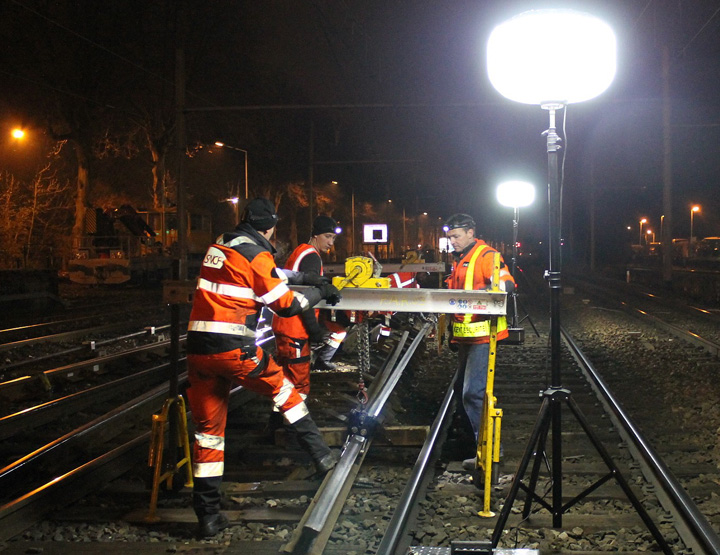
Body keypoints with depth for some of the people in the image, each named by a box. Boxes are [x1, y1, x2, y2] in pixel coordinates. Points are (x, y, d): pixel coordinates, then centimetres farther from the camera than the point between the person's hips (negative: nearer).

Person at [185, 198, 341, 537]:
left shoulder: (220, 246, 17)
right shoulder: (256, 254, -6)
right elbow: (287, 306, 0)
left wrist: (309, 279, 34)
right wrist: (320, 293, 15)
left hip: (198, 347, 6)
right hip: (233, 348, -6)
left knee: (208, 428, 10)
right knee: (282, 389, 17)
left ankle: (207, 515, 13)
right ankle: (321, 458, 19)